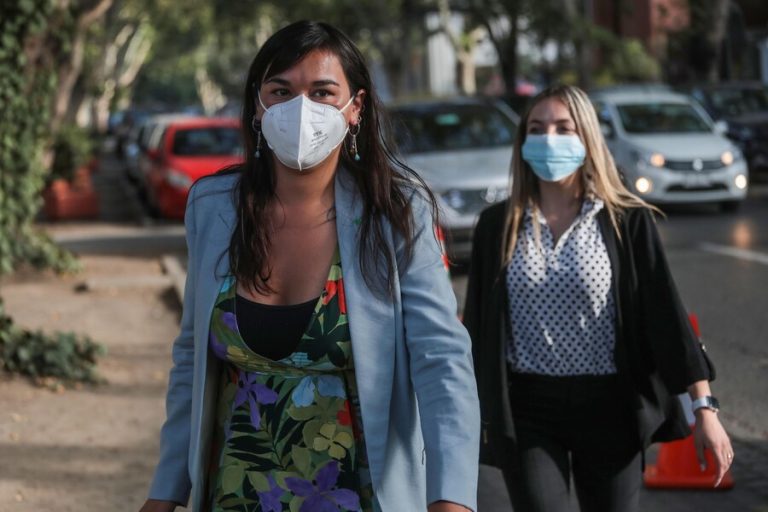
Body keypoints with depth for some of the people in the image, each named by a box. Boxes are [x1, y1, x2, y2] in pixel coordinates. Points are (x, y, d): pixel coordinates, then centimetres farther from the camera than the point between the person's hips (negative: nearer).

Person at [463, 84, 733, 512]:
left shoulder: (627, 221, -3)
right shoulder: (498, 225, 3)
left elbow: (665, 312, -5)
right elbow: (478, 325, 8)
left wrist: (704, 407, -10)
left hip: (608, 408, -1)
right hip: (527, 412, 1)